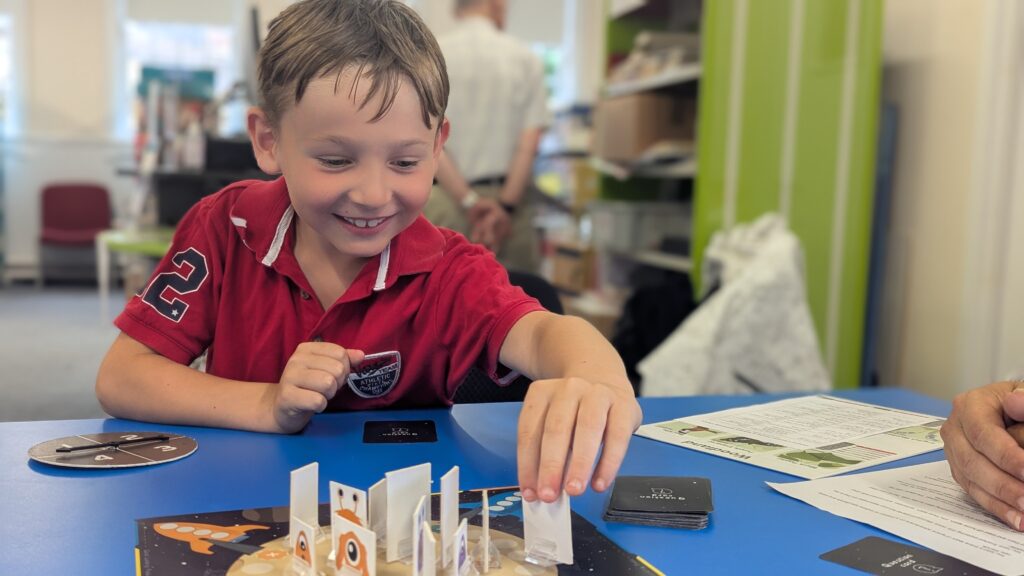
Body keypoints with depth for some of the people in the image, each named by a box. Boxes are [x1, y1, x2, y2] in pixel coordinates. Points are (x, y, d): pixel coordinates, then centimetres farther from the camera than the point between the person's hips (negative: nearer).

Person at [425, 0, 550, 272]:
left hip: (449, 198, 0)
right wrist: (506, 206, -8)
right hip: (510, 196, 0)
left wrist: (468, 201, -11)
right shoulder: (526, 58, 2)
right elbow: (530, 143, -6)